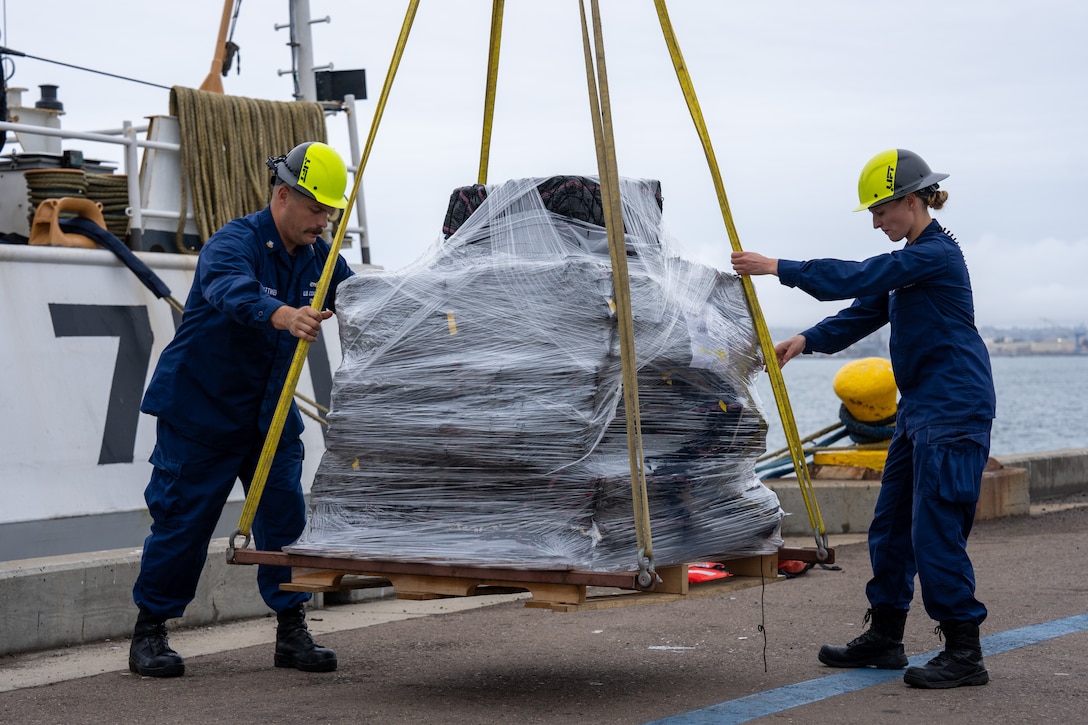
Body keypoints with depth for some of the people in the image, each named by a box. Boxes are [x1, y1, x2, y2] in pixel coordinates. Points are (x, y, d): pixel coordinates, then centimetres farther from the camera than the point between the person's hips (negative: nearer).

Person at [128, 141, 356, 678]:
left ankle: (291, 632, 8)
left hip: (269, 412, 6)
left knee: (285, 515, -1)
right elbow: (232, 290, -43)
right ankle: (149, 632, 11)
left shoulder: (317, 257, 4)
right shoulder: (234, 243, -21)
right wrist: (281, 314, -62)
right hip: (200, 408, -6)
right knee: (183, 518, -2)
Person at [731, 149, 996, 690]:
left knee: (935, 530, -10)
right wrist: (808, 340, 0)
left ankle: (965, 654, -5)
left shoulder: (937, 253, -15)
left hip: (954, 412, -10)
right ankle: (885, 636, 23)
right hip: (919, 409, 10)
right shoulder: (911, 258, 17)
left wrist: (778, 268, -18)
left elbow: (856, 279, -22)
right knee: (891, 525, 13)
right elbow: (865, 311, 15)